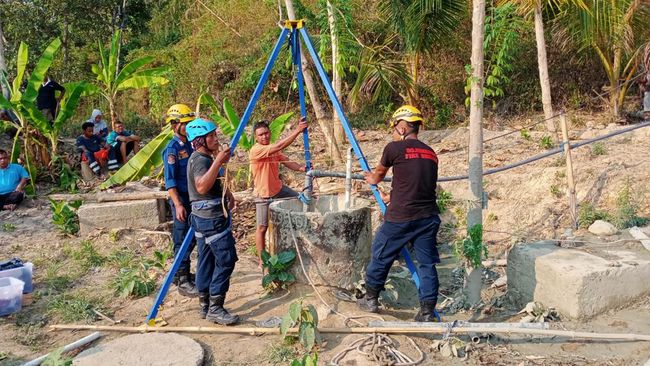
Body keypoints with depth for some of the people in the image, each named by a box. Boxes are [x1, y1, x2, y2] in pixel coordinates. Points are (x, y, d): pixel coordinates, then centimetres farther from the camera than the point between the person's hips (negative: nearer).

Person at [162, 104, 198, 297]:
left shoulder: (189, 145, 9)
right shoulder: (172, 149, -14)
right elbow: (170, 181, -18)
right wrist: (178, 204, -23)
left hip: (194, 198, 8)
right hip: (181, 199, -8)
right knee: (183, 240, -3)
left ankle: (181, 274, 28)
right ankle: (183, 282, 5)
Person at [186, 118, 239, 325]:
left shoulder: (205, 157, 15)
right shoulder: (200, 160, -17)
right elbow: (202, 186, -36)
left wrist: (226, 193, 16)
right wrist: (218, 162, -36)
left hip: (204, 217, 11)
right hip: (211, 218, -10)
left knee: (207, 260, 12)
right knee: (226, 259, -9)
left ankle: (205, 305, 19)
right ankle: (214, 308, -5)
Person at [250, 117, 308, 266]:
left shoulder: (274, 150, 3)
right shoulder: (255, 150, -22)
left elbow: (287, 162, -3)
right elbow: (278, 146, -35)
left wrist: (301, 168, -24)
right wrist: (297, 130, -37)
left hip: (279, 189, 8)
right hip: (264, 195, -8)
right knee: (262, 228, -1)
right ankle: (262, 261, 13)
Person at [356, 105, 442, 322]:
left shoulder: (394, 148, -5)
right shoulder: (430, 153, 11)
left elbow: (379, 173, 13)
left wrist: (373, 179, 37)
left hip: (400, 218, -4)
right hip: (428, 217, 5)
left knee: (381, 257, 15)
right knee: (427, 263, 11)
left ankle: (371, 299, 29)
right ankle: (427, 312, 12)